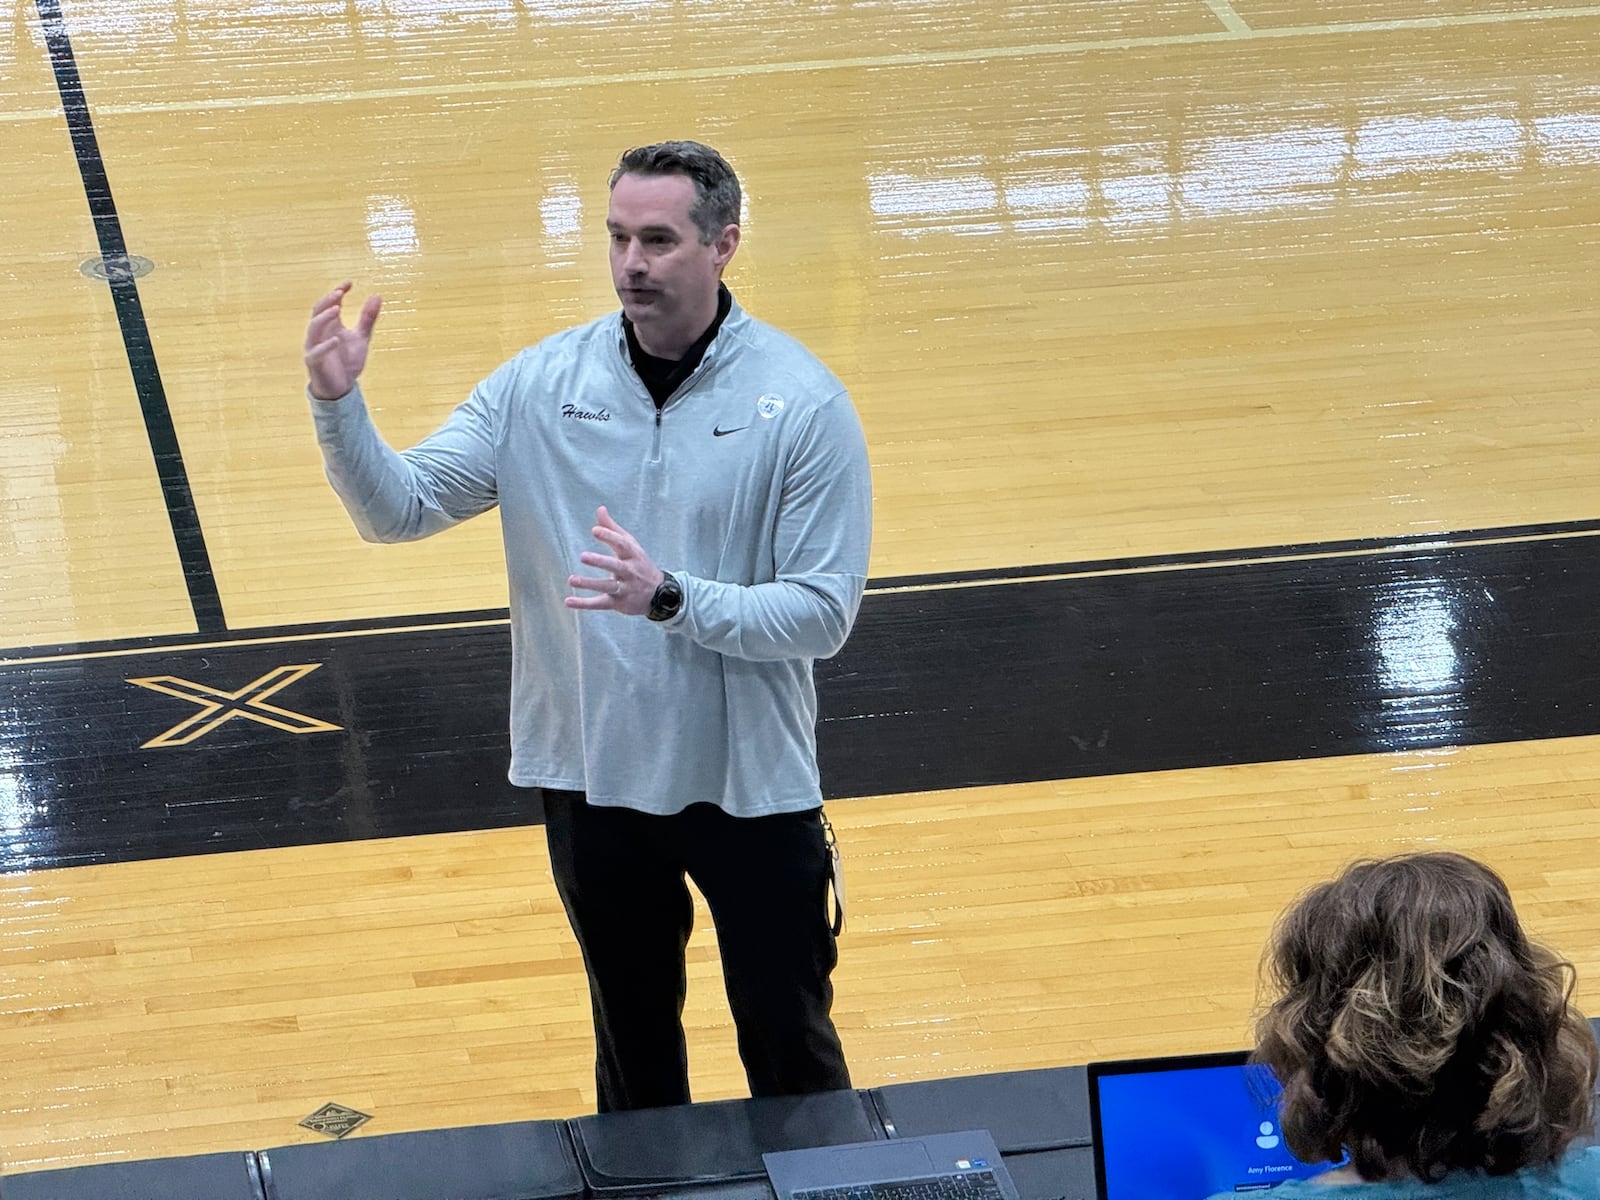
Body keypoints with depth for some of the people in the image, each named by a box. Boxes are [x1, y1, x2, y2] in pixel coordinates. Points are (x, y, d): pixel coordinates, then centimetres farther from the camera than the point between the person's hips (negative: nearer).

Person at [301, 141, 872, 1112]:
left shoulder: (802, 403, -14)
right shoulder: (543, 384, -5)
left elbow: (824, 614, -17)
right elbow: (399, 509, -5)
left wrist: (671, 598, -31)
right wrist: (339, 404, -23)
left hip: (752, 785, -3)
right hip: (593, 777, 3)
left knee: (792, 1050, 11)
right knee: (633, 1042, 21)